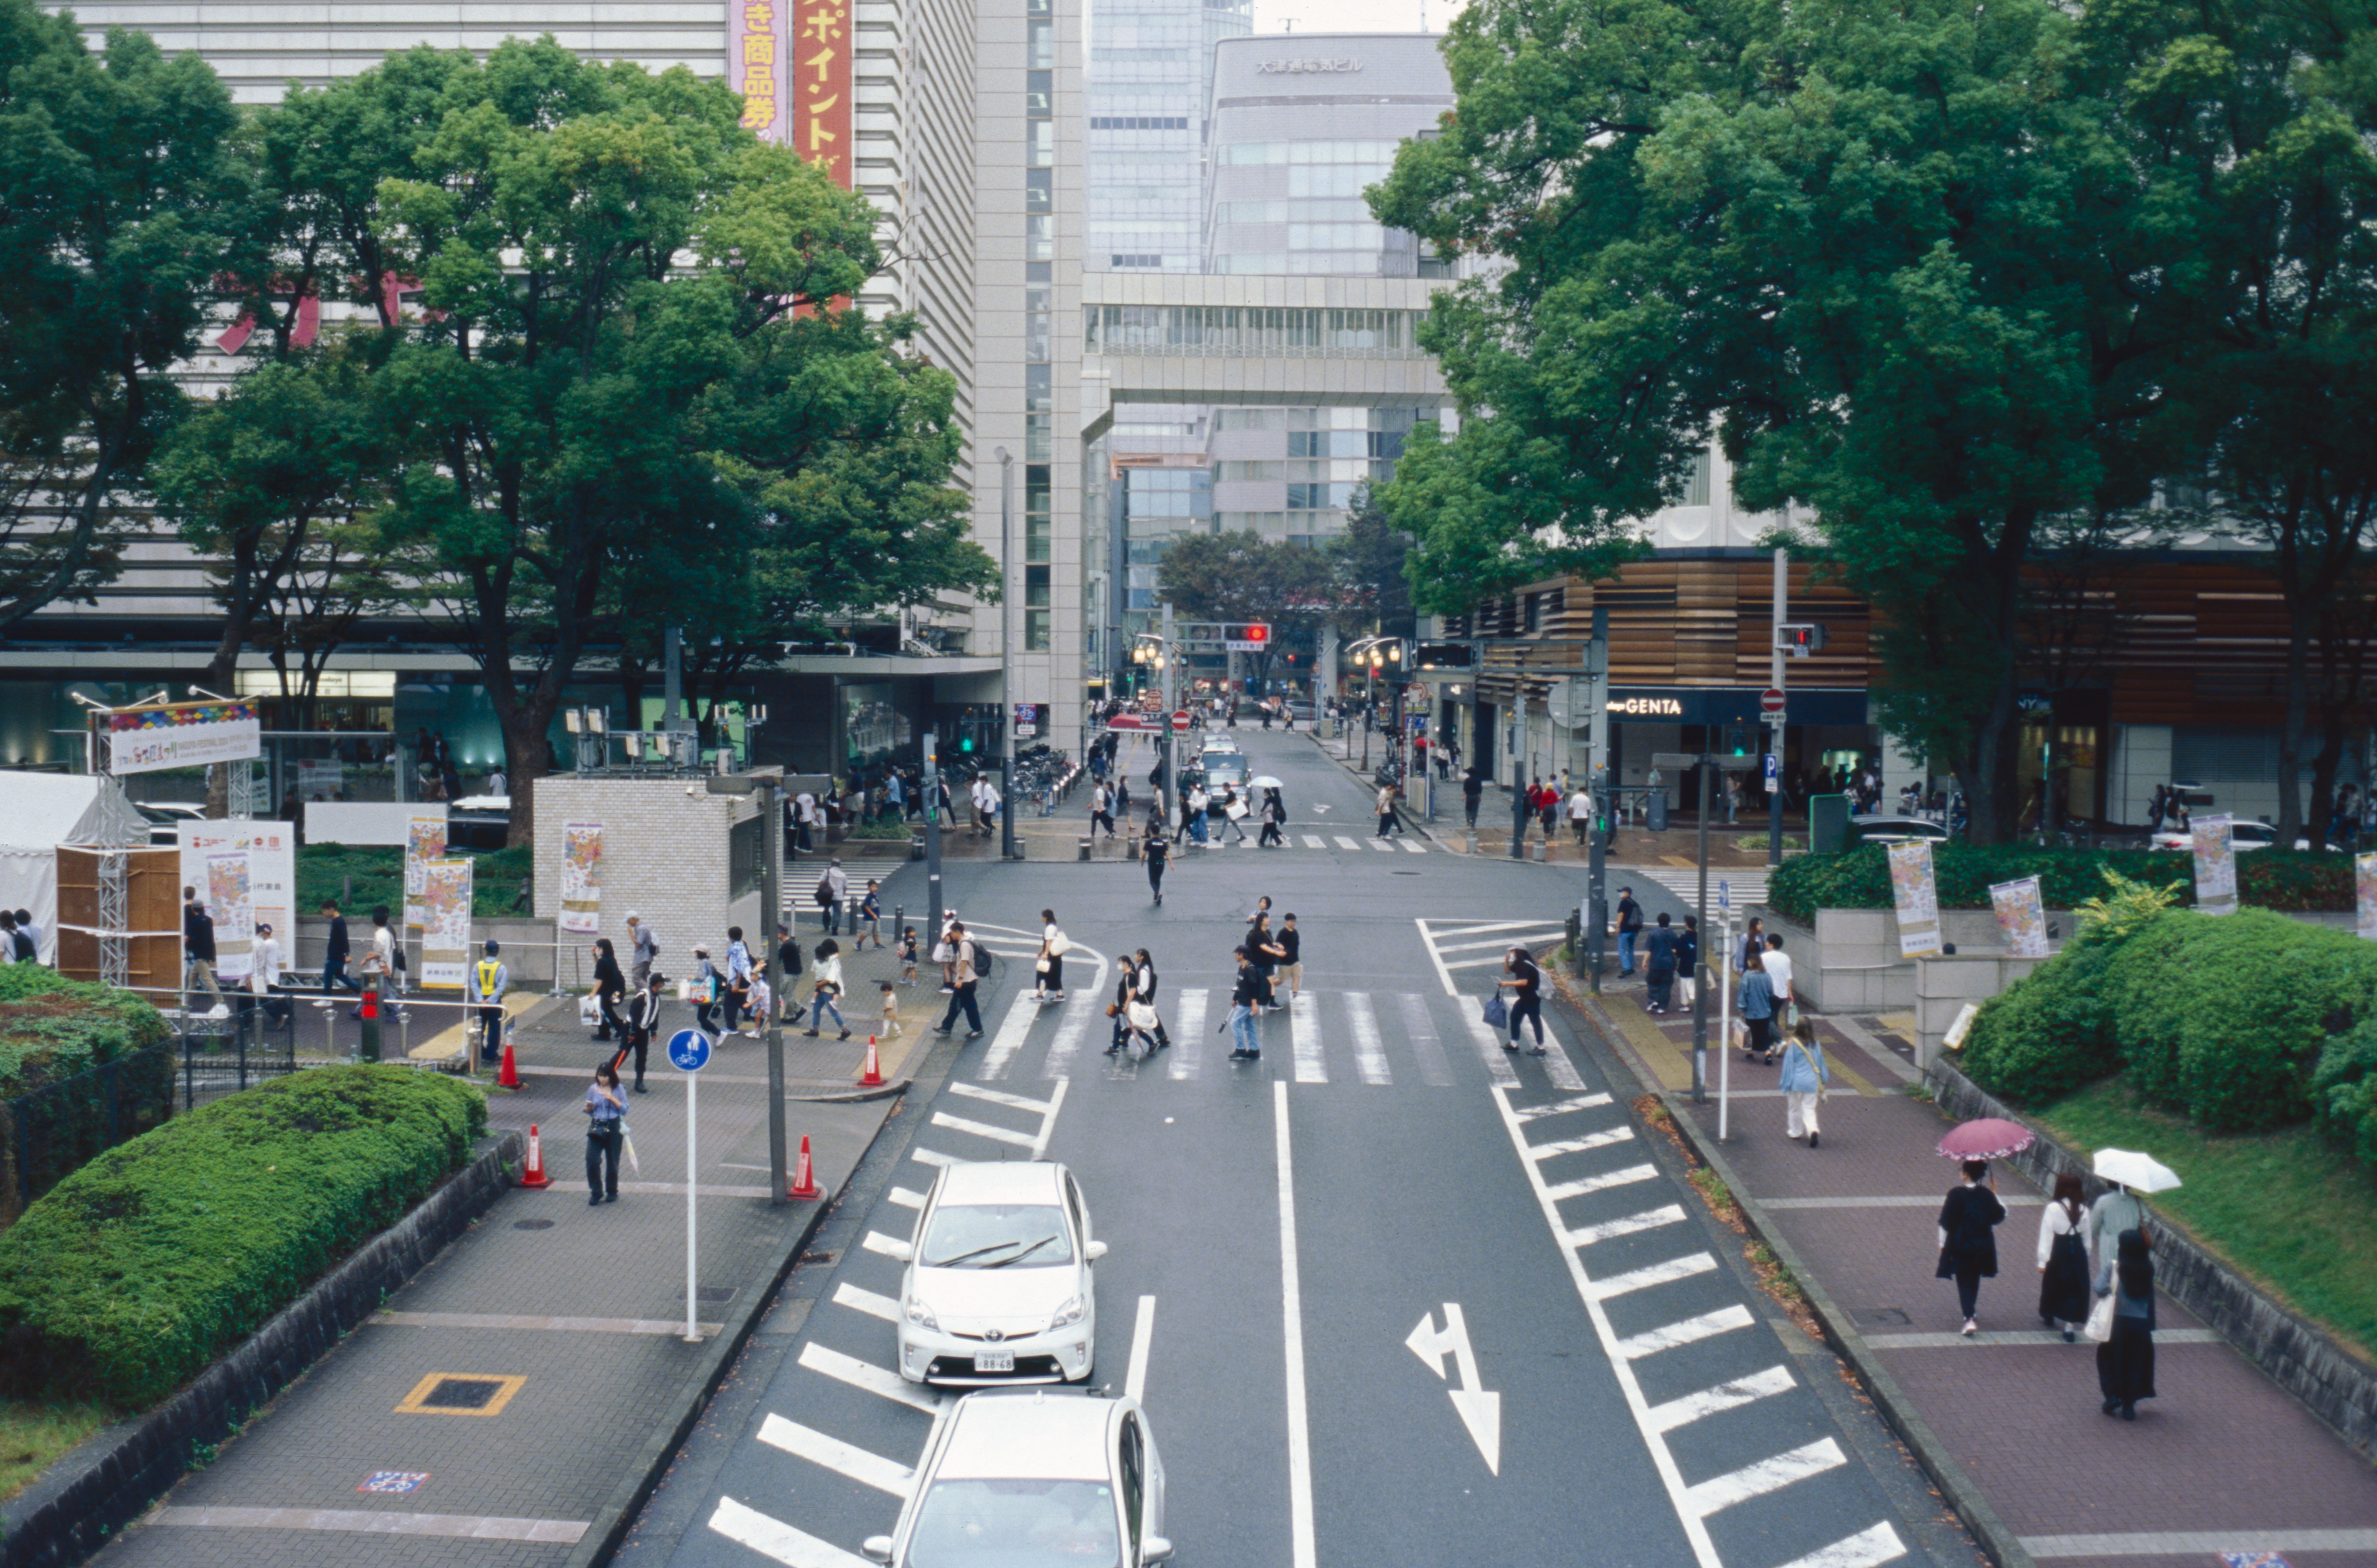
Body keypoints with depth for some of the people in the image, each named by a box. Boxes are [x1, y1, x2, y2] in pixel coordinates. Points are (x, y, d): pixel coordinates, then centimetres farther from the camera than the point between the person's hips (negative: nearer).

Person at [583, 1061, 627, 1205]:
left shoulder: (618, 1089, -1)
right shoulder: (593, 1089, 4)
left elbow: (625, 1109, -4)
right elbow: (589, 1111, 12)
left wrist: (612, 1098, -16)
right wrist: (589, 1108, -11)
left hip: (614, 1128, -1)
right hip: (596, 1127, 1)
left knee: (612, 1161, 6)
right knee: (592, 1159, -12)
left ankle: (612, 1192, 23)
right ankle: (596, 1192, 0)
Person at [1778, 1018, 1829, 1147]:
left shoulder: (1793, 1044, -11)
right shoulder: (1816, 1045, 0)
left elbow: (1788, 1064, -7)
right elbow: (1821, 1063, 10)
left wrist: (1785, 1082, 0)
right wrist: (1823, 1080, 23)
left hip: (1796, 1083, -2)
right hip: (1811, 1083, 2)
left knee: (1794, 1108, 16)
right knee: (1809, 1109, 5)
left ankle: (1794, 1131, 30)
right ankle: (1813, 1130, -18)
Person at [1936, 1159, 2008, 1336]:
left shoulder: (1955, 1194, -16)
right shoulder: (1987, 1195, -7)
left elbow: (1945, 1222, -12)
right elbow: (2000, 1216, 6)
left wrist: (1942, 1243, -1)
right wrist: (1995, 1193, 12)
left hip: (1959, 1247, -3)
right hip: (1982, 1247, 4)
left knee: (1964, 1282, 3)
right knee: (1974, 1280, 22)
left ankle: (1969, 1318, -11)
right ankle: (1970, 1312, 38)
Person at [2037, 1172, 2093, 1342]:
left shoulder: (2053, 1208, -14)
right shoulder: (2083, 1210, -4)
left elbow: (2046, 1235, -13)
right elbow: (2087, 1238, 4)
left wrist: (2043, 1261, -11)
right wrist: (2085, 1256, 18)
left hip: (2058, 1253, -2)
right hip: (2077, 1252, 2)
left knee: (2052, 1284, 19)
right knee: (2075, 1288, 6)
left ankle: (2048, 1316, 39)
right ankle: (2069, 1325, -5)